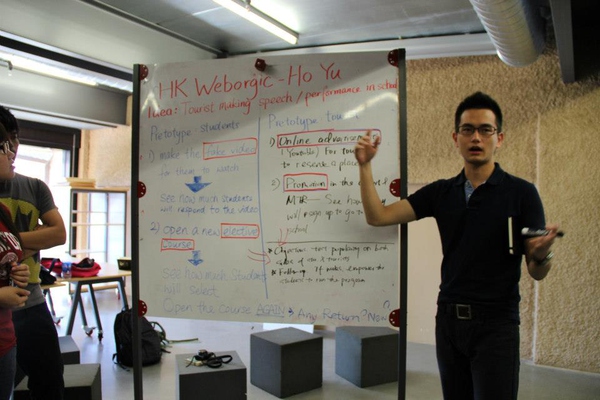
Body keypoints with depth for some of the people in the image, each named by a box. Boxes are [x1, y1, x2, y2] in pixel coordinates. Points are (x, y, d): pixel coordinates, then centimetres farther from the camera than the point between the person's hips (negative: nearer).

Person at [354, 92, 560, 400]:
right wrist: (365, 166, -9)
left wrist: (542, 254, -28)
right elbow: (377, 216, -1)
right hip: (448, 320, 4)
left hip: (496, 325, -3)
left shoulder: (521, 193, -6)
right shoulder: (440, 192, 3)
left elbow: (537, 272, -5)